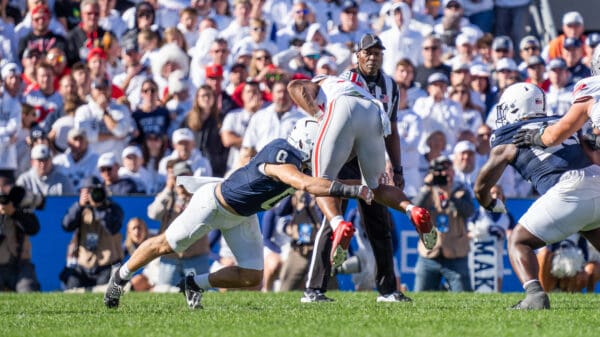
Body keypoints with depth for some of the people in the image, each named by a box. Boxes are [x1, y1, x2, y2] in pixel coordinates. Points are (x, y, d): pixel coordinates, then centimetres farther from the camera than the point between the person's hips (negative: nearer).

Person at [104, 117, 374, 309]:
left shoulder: (300, 159, -12)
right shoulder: (280, 158, -38)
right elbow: (307, 185, -53)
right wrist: (352, 190, -54)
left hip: (242, 216, 8)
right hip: (213, 203, -8)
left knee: (251, 277, 1)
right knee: (165, 245, 11)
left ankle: (196, 284, 21)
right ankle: (121, 276, 35)